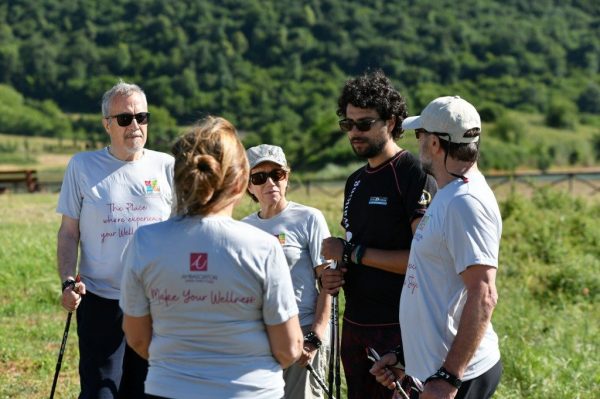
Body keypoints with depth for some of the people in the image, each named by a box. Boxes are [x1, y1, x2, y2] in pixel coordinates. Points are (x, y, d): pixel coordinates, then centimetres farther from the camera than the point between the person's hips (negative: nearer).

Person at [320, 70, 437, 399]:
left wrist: (351, 252, -16)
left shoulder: (415, 176, -12)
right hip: (355, 323, 8)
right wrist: (333, 275, 2)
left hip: (398, 327, -8)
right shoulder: (356, 181, 14)